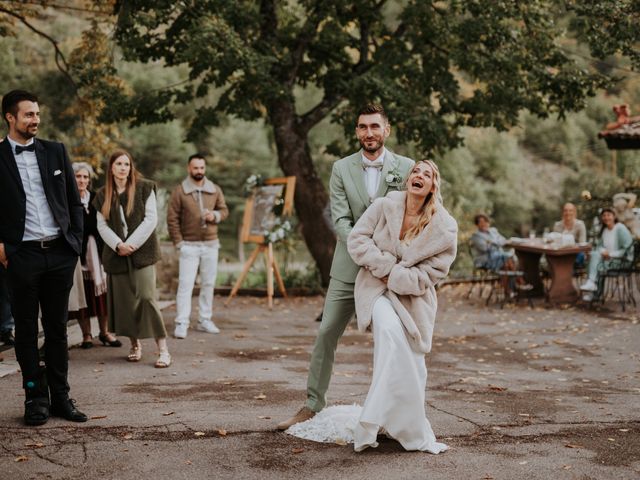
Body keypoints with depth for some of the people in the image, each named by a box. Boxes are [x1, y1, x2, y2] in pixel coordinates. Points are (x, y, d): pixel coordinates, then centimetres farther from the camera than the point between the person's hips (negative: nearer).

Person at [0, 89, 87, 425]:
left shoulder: (55, 151, 8)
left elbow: (74, 200, 11)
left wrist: (76, 241, 4)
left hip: (60, 253, 3)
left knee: (57, 328, 9)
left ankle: (60, 397, 17)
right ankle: (36, 397, 15)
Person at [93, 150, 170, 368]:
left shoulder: (144, 188, 1)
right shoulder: (103, 195, 11)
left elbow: (151, 219, -4)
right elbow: (102, 225, 6)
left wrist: (132, 244, -11)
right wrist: (118, 245, -10)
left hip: (142, 251, -4)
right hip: (116, 254, 4)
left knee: (147, 297, -13)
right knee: (123, 300, 5)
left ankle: (163, 349, -9)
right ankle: (135, 344, 20)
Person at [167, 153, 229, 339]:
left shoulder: (215, 190, 5)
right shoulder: (180, 191, -6)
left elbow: (224, 210, 13)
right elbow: (172, 218, -6)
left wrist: (215, 216, -10)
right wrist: (178, 242, -11)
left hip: (211, 244, 4)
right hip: (189, 245, -4)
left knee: (208, 284, 10)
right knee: (185, 284, -7)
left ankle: (205, 320, 20)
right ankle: (181, 324, -6)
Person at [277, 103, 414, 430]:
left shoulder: (406, 168, 0)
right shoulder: (342, 169, 2)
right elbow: (340, 220, -6)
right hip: (348, 267, 1)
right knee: (326, 334, 3)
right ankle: (313, 406, 15)